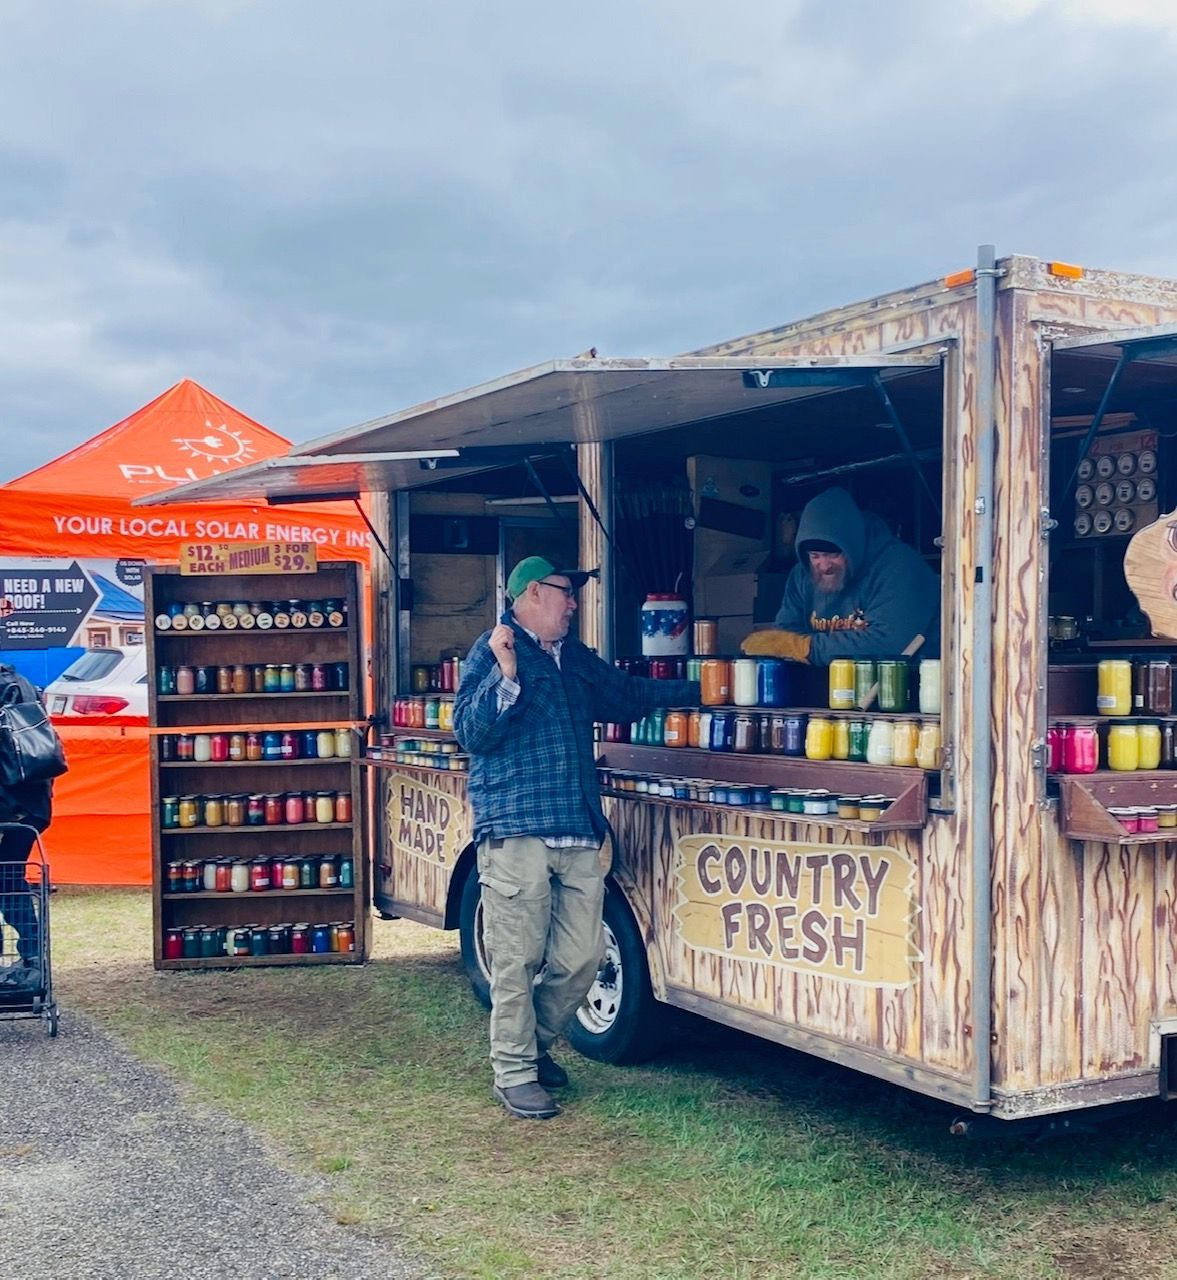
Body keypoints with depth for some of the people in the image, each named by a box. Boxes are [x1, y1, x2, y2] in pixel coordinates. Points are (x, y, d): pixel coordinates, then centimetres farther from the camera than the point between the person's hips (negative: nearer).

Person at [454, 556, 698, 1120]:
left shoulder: (577, 659, 20)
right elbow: (470, 732, -11)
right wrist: (505, 676, -23)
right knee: (517, 960, -2)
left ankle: (534, 1045, 28)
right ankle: (514, 1074, 10)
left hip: (579, 834, 7)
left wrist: (697, 689, 37)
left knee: (582, 957, 6)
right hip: (516, 833, -7)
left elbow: (629, 695, 35)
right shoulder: (493, 652, -2)